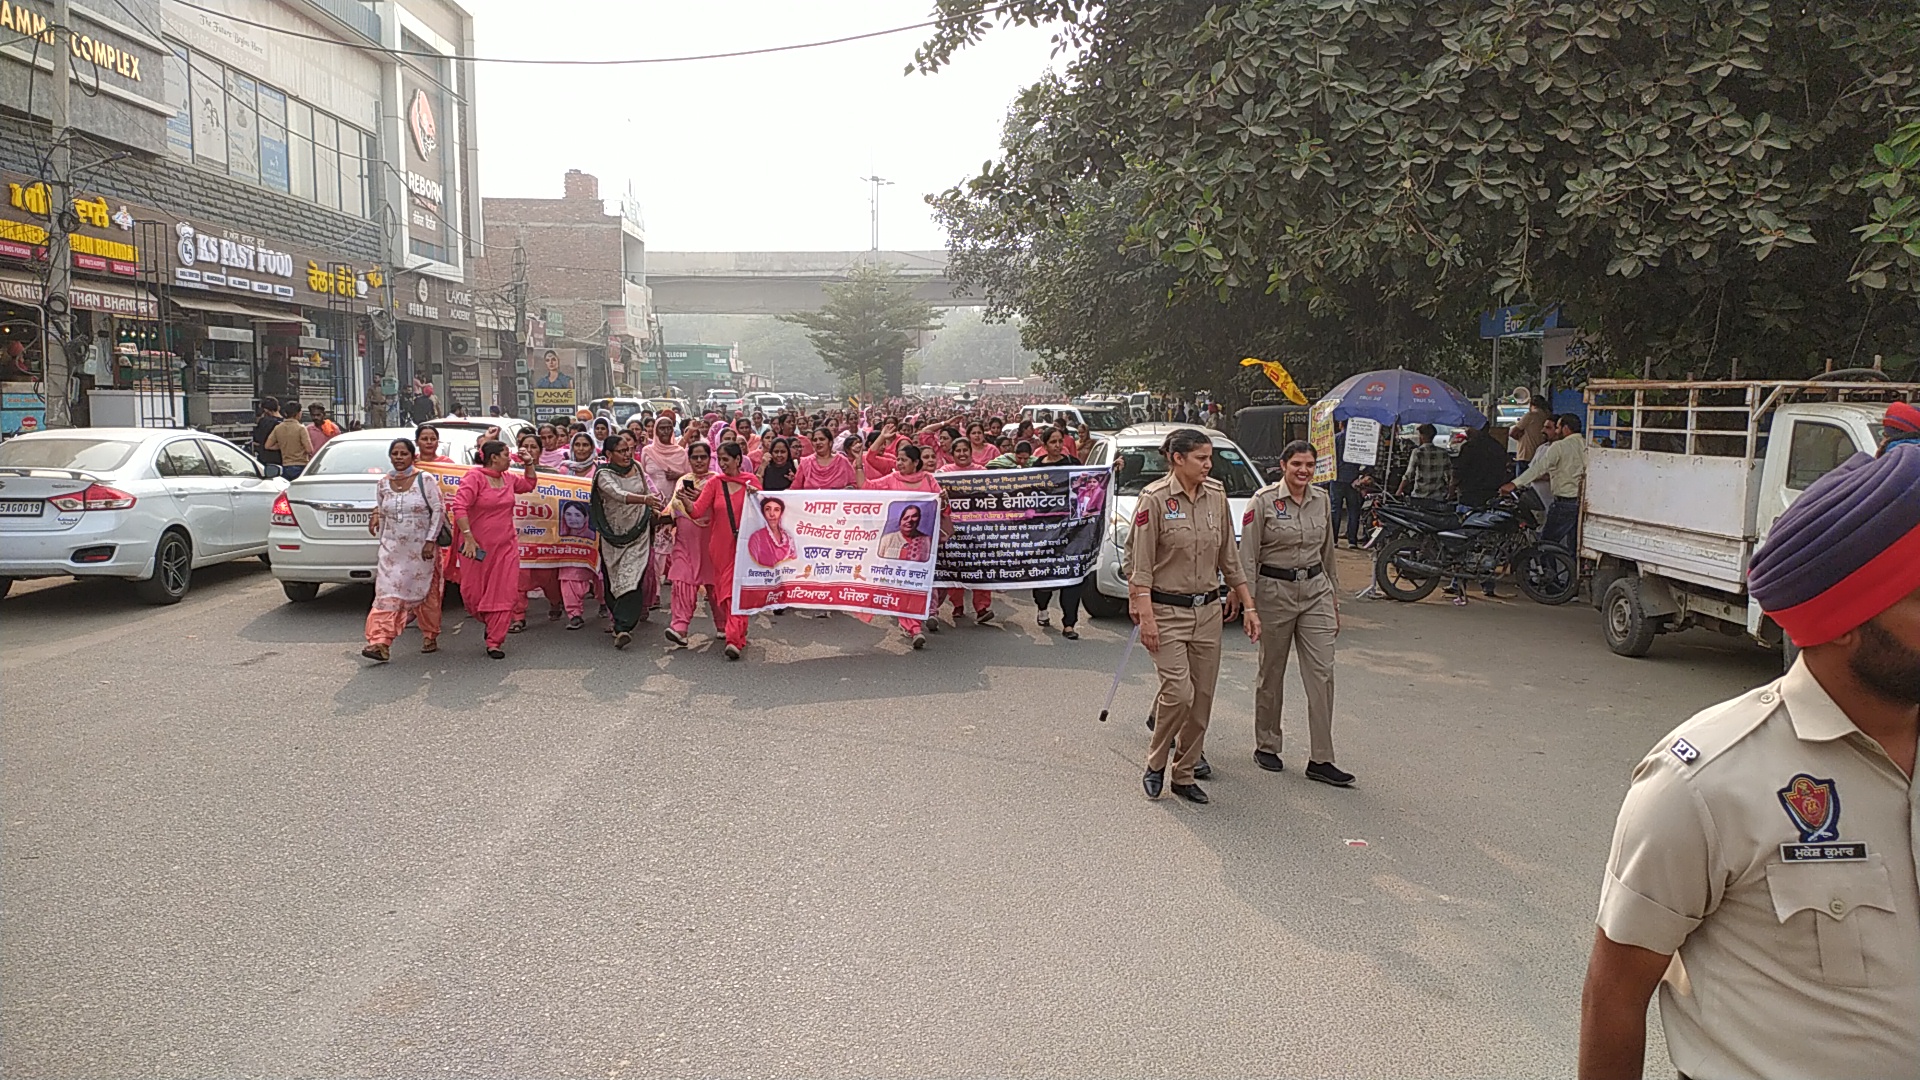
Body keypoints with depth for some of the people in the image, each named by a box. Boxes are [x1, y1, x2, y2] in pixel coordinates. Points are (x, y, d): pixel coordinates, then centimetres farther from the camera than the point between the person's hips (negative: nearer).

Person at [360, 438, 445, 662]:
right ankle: (380, 643, -15)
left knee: (426, 594, 9)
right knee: (387, 594, -8)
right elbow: (381, 514, 16)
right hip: (392, 549, 3)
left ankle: (430, 637, 26)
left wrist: (430, 540, -14)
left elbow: (438, 511, -8)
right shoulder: (383, 484, 5)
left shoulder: (425, 480, -7)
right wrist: (380, 532, 14)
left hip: (421, 549, -3)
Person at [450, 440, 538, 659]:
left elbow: (529, 484, 31)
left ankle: (495, 642, 5)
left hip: (506, 546, 5)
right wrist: (468, 537, -25)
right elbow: (459, 506, -20)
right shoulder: (474, 478, -11)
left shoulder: (508, 479, 10)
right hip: (477, 547, -5)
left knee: (503, 595, -1)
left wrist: (528, 464, 15)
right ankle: (491, 625, 31)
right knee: (472, 593, 3)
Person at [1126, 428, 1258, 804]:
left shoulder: (1216, 496, 5)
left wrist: (1248, 605, 11)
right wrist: (1146, 617, -18)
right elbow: (1140, 564, -12)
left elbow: (1230, 557, 13)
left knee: (1202, 696, 7)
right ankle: (1155, 764, 10)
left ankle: (1184, 775, 21)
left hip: (1208, 610, 6)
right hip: (1168, 610, -5)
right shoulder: (1155, 498, -11)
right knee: (1179, 692, -13)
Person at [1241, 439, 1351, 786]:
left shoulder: (1322, 501, 7)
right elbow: (1248, 557, -8)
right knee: (1272, 673, 8)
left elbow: (1328, 554, 16)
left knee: (1322, 673, -3)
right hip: (1274, 591, -4)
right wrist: (1249, 606, -13)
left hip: (1316, 591, 4)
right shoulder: (1263, 501, -8)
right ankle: (1266, 747, 25)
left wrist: (1335, 602, 15)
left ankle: (1320, 760, 1)